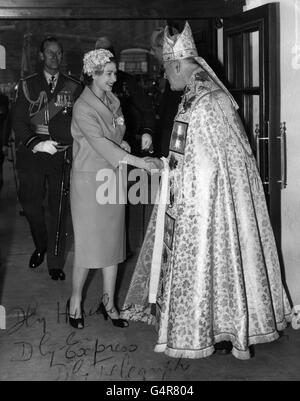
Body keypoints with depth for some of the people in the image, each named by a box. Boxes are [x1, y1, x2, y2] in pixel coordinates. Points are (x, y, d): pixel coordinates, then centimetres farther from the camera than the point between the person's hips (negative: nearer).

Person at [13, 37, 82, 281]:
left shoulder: (73, 88, 8)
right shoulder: (28, 85, 9)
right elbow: (19, 121, 3)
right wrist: (35, 143, -13)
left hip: (61, 155, -1)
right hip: (32, 153, 1)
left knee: (59, 208, 0)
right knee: (31, 203, 4)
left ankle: (55, 262, 10)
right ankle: (40, 247, 31)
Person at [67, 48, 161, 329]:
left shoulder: (112, 101, 9)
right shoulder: (83, 108, -15)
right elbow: (100, 144, -27)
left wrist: (122, 143, -2)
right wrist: (138, 161, -35)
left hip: (114, 178, 7)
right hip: (89, 179, -7)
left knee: (113, 241, 8)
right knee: (89, 243, -2)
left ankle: (108, 301, 18)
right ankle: (75, 300, 17)